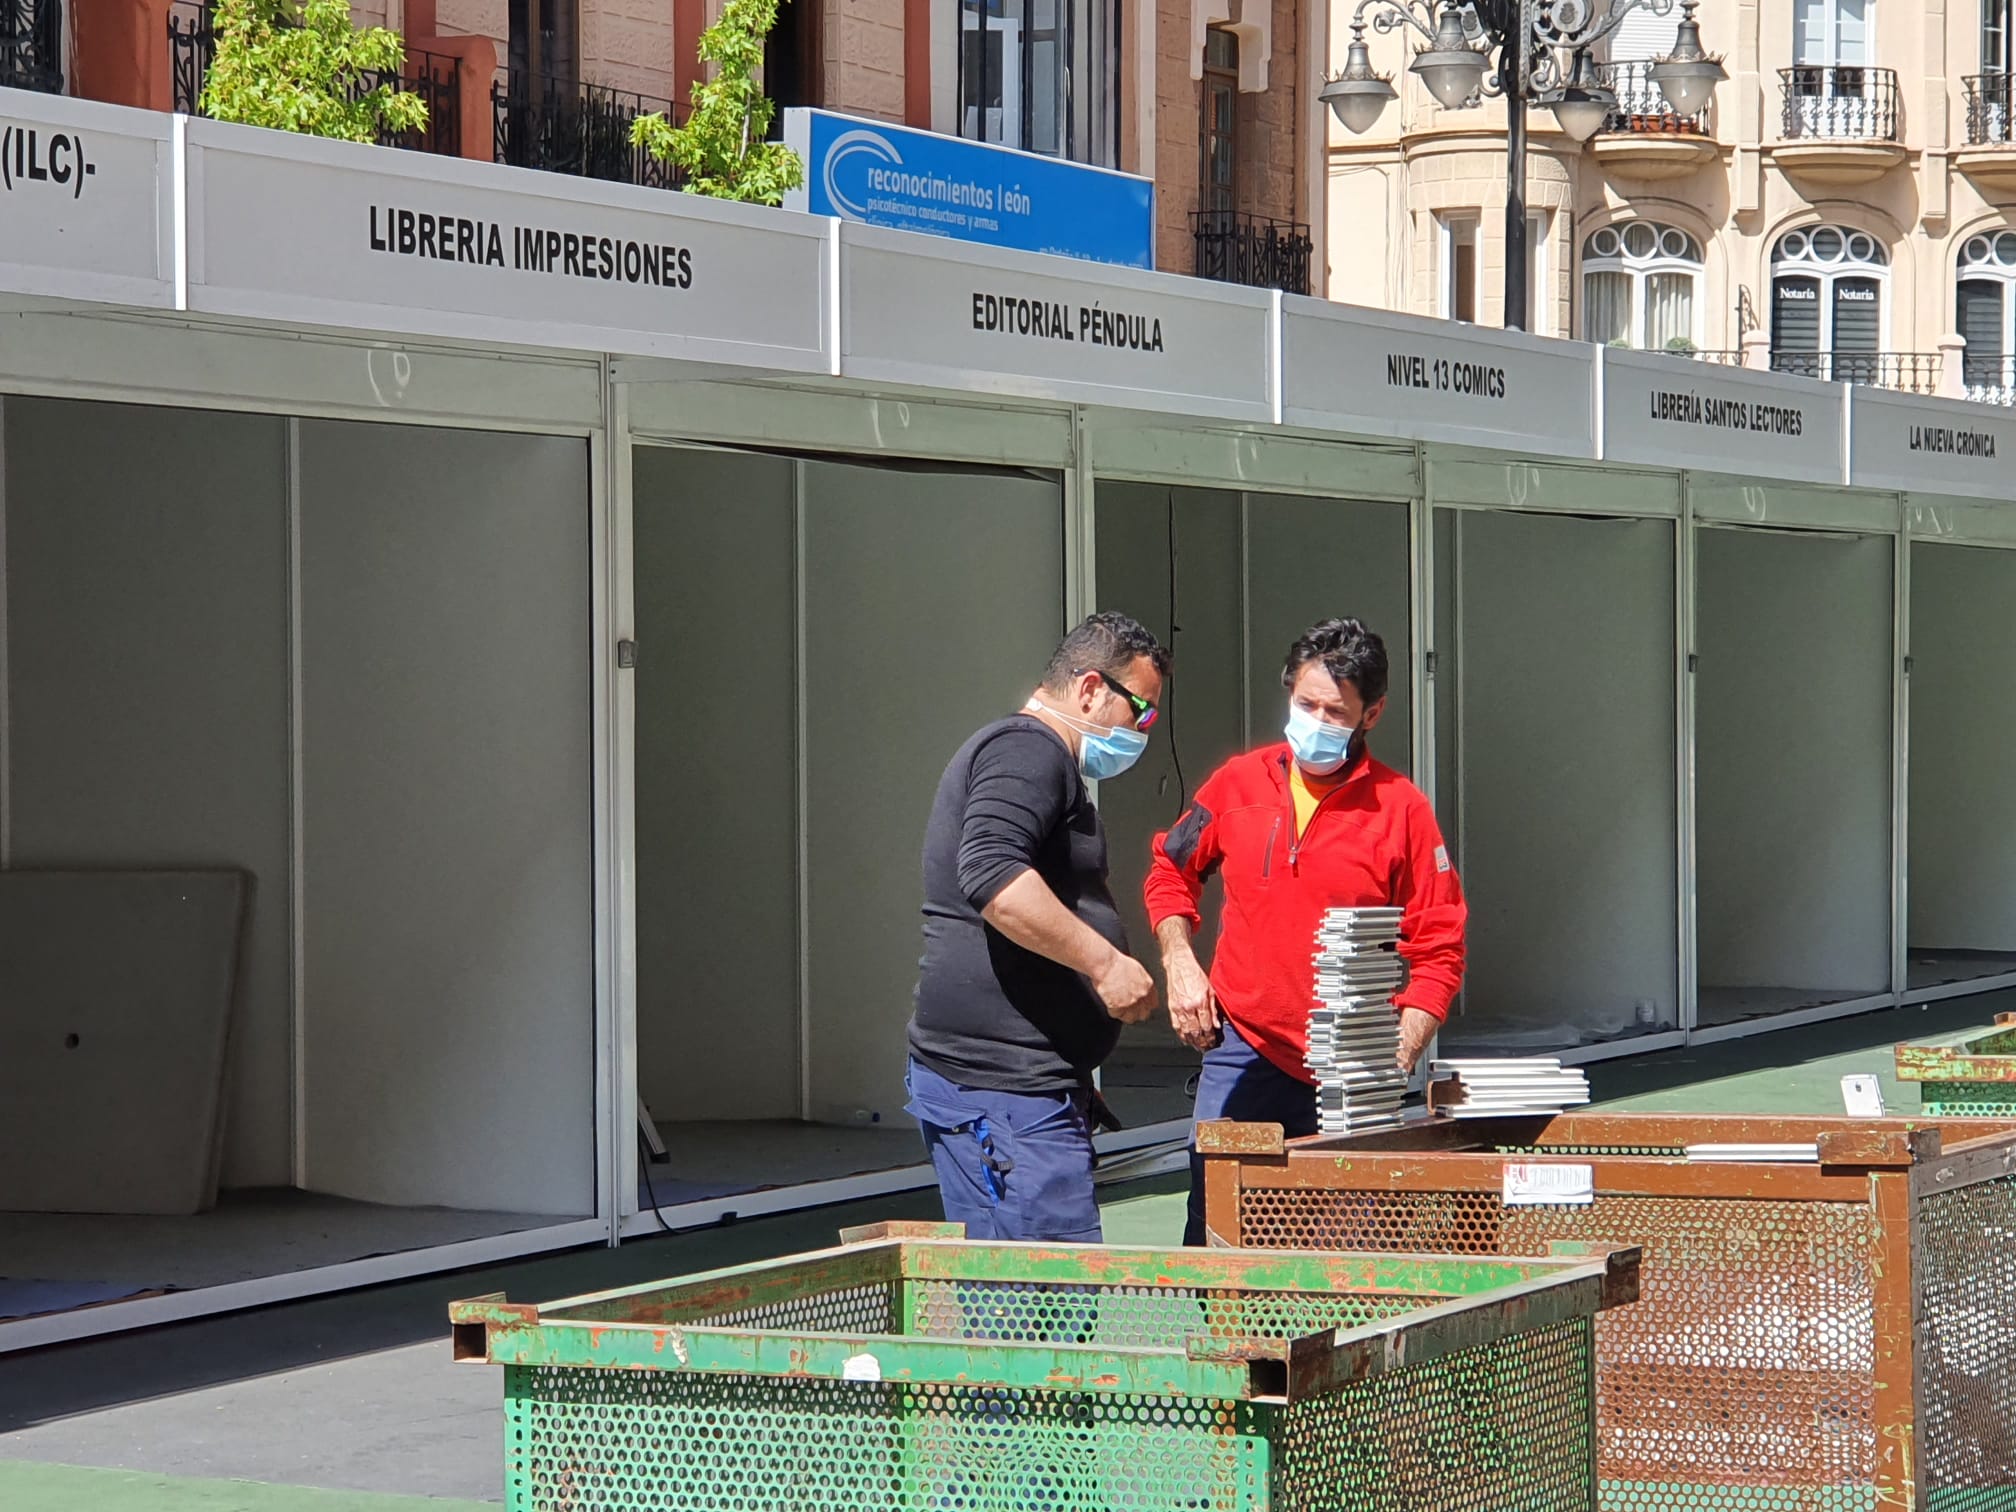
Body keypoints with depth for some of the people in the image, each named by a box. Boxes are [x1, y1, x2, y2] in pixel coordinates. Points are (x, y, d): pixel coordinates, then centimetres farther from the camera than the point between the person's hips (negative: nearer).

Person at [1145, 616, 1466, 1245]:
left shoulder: (1400, 808, -3)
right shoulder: (1239, 783, 6)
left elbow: (1439, 948, -2)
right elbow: (1172, 870, 22)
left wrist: (1397, 1058, -13)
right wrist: (1179, 962, 5)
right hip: (1243, 1051, 2)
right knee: (1214, 1236, 0)